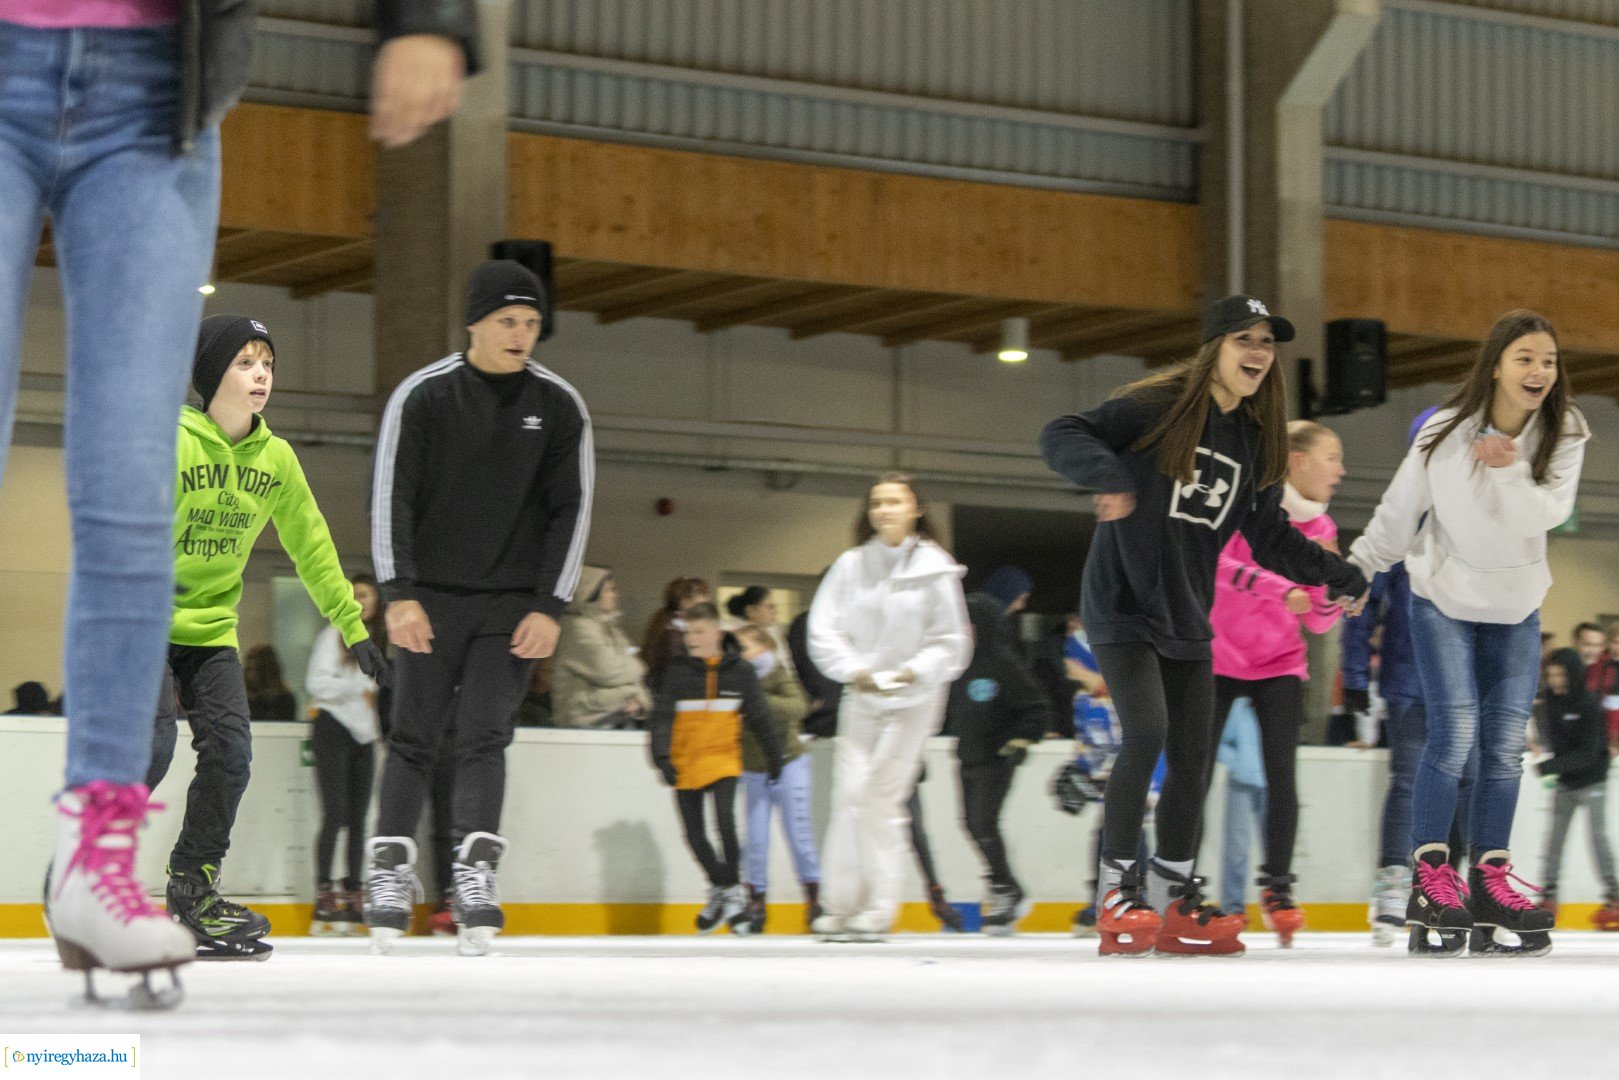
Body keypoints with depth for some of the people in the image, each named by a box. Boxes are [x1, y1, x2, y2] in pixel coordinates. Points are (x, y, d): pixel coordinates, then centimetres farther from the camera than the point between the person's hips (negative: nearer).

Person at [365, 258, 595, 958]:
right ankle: (391, 872, 7)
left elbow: (572, 509, 2)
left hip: (514, 605, 0)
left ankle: (476, 875, -14)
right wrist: (400, 595, -12)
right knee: (414, 735, 1)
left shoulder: (559, 407, 0)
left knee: (483, 735, -8)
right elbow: (391, 498, -5)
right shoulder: (423, 396, -5)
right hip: (432, 598, 0)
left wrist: (549, 608, -5)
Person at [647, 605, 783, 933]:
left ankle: (733, 892, -4)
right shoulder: (678, 671, -2)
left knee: (725, 821, -20)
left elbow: (759, 717, 10)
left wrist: (773, 756, 16)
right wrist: (662, 757, -17)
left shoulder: (739, 670, 1)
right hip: (684, 763, 1)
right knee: (695, 835, 5)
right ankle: (720, 889, 27)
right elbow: (662, 716, -6)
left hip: (723, 759, -1)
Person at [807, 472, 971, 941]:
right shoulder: (852, 564, 0)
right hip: (860, 697, 3)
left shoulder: (935, 567, -5)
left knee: (882, 797, -9)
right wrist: (854, 671, -13)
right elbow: (824, 630, 0)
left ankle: (878, 909, -3)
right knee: (848, 794, -3)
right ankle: (839, 906, 4)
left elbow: (950, 642, -2)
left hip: (913, 698, -3)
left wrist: (912, 673, -16)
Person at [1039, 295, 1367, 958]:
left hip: (1186, 618, 7)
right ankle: (1117, 890, -8)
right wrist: (1109, 475, -35)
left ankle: (1175, 902, 18)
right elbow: (1061, 436, -17)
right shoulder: (1157, 408, -11)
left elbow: (1269, 538, 12)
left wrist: (1338, 574, 2)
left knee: (1194, 760, 6)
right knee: (1147, 732, -20)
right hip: (1122, 605, -7)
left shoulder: (1256, 441, 9)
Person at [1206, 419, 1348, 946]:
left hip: (1280, 664, 4)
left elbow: (1320, 621, 4)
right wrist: (1281, 588, -34)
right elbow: (1214, 561, -27)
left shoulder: (1319, 527, 5)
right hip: (1219, 654, -4)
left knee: (1281, 773, -9)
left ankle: (1277, 887, 2)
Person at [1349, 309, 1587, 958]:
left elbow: (1547, 514, -21)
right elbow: (1400, 508, -3)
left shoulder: (1564, 435, -9)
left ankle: (1489, 879, 8)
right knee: (1455, 733, -14)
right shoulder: (1445, 434, -15)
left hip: (1516, 608, 3)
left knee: (1506, 744, 1)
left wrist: (1509, 470, -37)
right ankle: (1430, 875, -9)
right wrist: (1357, 571, 3)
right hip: (1444, 598, -3)